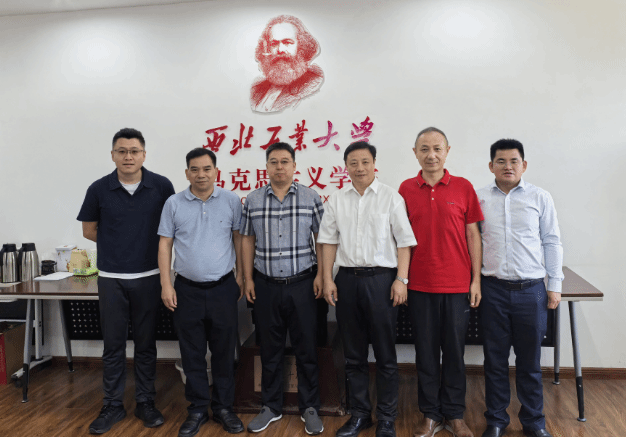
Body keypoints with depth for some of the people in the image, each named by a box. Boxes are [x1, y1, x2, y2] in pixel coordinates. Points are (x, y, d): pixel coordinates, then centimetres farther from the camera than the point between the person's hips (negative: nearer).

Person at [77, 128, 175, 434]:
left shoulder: (162, 186, -5)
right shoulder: (99, 189, -4)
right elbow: (89, 230, 9)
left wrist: (141, 245, 1)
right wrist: (119, 245, 5)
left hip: (148, 277, 0)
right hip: (111, 278, 0)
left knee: (146, 343, 11)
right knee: (113, 344, 9)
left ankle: (145, 402, 25)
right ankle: (112, 405, 23)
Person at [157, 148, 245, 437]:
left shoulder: (231, 201, 0)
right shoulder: (174, 204, 0)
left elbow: (239, 239, 5)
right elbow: (165, 244, 2)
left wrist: (241, 276, 2)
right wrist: (166, 285, -4)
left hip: (223, 288, 0)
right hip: (188, 290, 0)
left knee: (224, 352, 9)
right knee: (192, 355, 10)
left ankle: (223, 407, 25)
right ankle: (197, 410, 25)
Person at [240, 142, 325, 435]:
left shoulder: (311, 198, -1)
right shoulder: (253, 200, 4)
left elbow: (321, 237, 0)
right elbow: (248, 240, 8)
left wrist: (320, 274, -6)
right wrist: (248, 278, 5)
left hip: (302, 284, -2)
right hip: (266, 285, 2)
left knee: (306, 349, 6)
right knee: (270, 350, 13)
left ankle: (309, 408, 23)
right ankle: (271, 408, 29)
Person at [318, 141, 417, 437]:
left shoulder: (391, 197, -1)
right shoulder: (337, 200, 9)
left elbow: (404, 242, -3)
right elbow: (329, 241, 10)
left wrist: (401, 280, -10)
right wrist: (327, 279, 3)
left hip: (381, 278, -3)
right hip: (347, 279, 4)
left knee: (385, 355, 4)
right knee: (353, 354, 12)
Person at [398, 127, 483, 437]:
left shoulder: (463, 187, 1)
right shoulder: (406, 189, 3)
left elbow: (473, 234, 3)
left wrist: (476, 280, -1)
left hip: (457, 284, 0)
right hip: (420, 285, 1)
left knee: (454, 351, 9)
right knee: (426, 352, 10)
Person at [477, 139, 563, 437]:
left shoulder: (540, 198, 4)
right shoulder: (479, 198, 4)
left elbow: (552, 242, 7)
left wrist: (555, 284, 4)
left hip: (531, 289, 0)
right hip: (493, 288, 0)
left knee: (530, 360, 9)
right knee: (495, 359, 9)